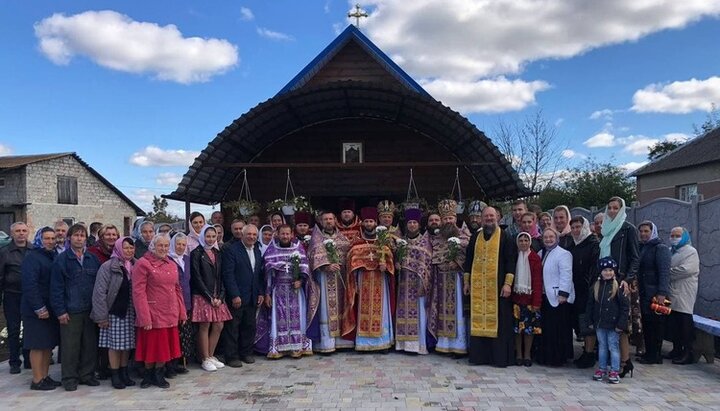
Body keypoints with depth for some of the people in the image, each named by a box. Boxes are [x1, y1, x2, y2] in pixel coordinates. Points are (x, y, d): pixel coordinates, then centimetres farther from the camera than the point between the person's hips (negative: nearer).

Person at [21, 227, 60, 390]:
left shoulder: (54, 256, 13)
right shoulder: (32, 257, -10)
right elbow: (29, 285, -17)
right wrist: (39, 308, -20)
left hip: (51, 308, 7)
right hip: (37, 310, -7)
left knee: (48, 344, 11)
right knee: (38, 345, -1)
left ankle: (45, 376, 20)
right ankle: (37, 380, 7)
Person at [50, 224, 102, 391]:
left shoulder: (93, 259, 9)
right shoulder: (61, 259, -2)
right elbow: (56, 287, -5)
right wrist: (60, 311, -10)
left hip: (90, 310, 4)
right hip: (70, 312, -3)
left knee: (90, 345, 9)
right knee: (70, 346, 2)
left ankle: (87, 374, 21)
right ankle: (70, 378, 15)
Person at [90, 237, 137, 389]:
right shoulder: (108, 267, -8)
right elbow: (99, 292, -10)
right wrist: (102, 316, -12)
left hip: (130, 312, 4)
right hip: (114, 312, -4)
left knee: (127, 344, 10)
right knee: (114, 344, 2)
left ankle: (124, 373, 22)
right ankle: (115, 375, 14)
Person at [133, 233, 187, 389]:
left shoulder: (172, 265, 12)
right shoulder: (143, 264, -9)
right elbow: (138, 292, -13)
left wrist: (182, 312, 13)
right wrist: (145, 318, -18)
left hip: (170, 315, 6)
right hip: (153, 316, -6)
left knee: (165, 346, 11)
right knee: (152, 346, 5)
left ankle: (159, 375, 25)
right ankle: (148, 375, 25)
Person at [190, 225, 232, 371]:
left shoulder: (217, 254, 13)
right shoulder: (196, 253, -4)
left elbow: (221, 277, 11)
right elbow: (197, 278, -10)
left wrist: (220, 297, -2)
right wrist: (210, 297, -12)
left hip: (217, 297, 6)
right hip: (202, 297, -6)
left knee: (219, 326, 4)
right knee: (204, 326, -2)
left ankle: (211, 356, 18)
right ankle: (205, 359, 8)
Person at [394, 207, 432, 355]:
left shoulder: (425, 240, 2)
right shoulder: (401, 240, 12)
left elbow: (428, 260, -2)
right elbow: (396, 257, 16)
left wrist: (425, 280, -10)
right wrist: (397, 264, -8)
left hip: (419, 280, -3)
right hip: (404, 280, 3)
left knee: (419, 310, -4)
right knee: (404, 309, 3)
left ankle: (419, 343, 1)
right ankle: (405, 342, 9)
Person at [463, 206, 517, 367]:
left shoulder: (505, 237, 1)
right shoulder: (475, 237, 13)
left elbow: (511, 260, -4)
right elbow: (468, 259, 16)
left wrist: (508, 283, -12)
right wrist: (466, 281, 11)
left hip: (497, 286, -3)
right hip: (477, 286, 4)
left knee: (498, 320, -2)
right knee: (478, 320, 4)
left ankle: (500, 356, 6)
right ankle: (479, 355, 11)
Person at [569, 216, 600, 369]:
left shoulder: (594, 244, -8)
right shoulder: (573, 245, 16)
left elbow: (595, 267, -16)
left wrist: (589, 285, -22)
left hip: (587, 291, -8)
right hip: (575, 291, 8)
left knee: (588, 323, -4)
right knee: (577, 321, 10)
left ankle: (589, 354, 3)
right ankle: (587, 351, 20)